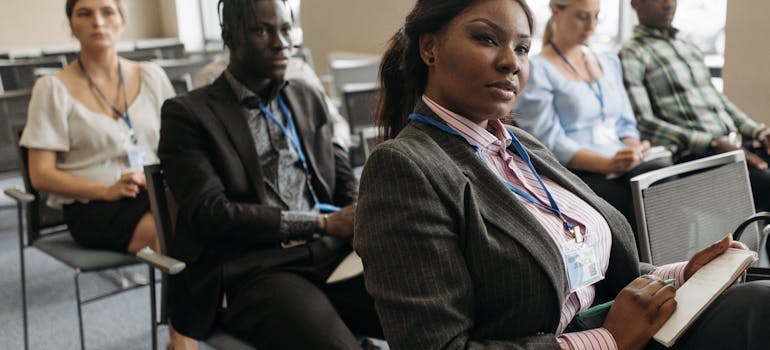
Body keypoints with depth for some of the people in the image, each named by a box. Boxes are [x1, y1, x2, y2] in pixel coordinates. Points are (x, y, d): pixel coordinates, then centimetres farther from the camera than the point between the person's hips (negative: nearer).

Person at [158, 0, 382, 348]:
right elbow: (209, 215, -9)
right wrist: (322, 223, -13)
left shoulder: (308, 98, 18)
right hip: (252, 270, -4)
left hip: (331, 254, 5)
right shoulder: (188, 114, 2)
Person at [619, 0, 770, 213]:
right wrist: (715, 144, -17)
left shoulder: (690, 47, 24)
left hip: (739, 144, 8)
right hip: (695, 155, -8)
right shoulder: (632, 55, -1)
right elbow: (643, 122, -10)